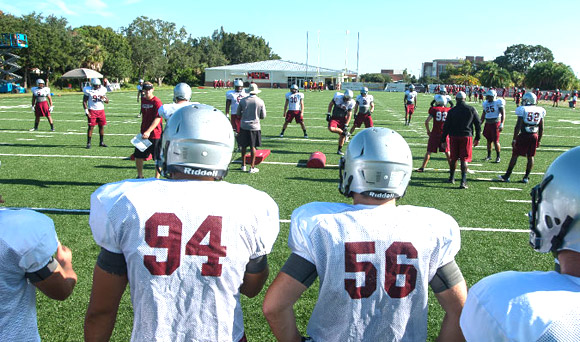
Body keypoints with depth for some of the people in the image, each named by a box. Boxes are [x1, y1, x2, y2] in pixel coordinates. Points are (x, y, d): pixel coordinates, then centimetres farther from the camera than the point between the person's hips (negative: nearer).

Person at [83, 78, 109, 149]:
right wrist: (86, 111, -10)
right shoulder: (88, 91, -5)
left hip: (101, 110, 4)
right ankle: (88, 143, 1)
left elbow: (107, 101, 10)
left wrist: (104, 99, -12)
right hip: (92, 111, -4)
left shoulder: (102, 90, 6)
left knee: (102, 126, 7)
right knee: (91, 127, -4)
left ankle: (101, 142, 18)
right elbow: (84, 101, -3)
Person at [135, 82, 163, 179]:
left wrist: (148, 131, -26)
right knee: (138, 156, 10)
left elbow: (157, 119, -19)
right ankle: (140, 176, 26)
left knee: (157, 158, 2)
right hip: (144, 134, 7)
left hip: (155, 134, -7)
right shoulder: (143, 100, 10)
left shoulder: (157, 102, -12)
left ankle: (157, 178, 14)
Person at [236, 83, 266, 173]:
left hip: (244, 126, 1)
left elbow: (238, 113, 5)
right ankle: (252, 167, 8)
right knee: (253, 147, 5)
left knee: (244, 146, 13)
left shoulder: (243, 101, -5)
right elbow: (263, 116, 0)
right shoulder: (260, 102, -7)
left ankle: (243, 165, 21)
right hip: (254, 126, -1)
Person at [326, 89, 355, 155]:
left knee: (342, 135, -2)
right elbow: (331, 104, 3)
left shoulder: (351, 103, -12)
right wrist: (328, 114, -2)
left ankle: (339, 150, 14)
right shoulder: (337, 97, -14)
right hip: (334, 117, -1)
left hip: (343, 118, 1)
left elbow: (349, 115, -8)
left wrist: (346, 125, -13)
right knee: (331, 128, -29)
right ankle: (345, 133, -11)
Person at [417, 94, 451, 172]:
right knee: (447, 152, 13)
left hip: (435, 134, -2)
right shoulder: (448, 110, 2)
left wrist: (428, 131, 2)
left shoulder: (434, 109, -6)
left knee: (429, 152, 5)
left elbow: (427, 121, -11)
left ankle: (422, 167, 6)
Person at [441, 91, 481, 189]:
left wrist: (443, 140, 6)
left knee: (453, 158, 15)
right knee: (464, 159, -1)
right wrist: (477, 138, 16)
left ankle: (452, 178, 28)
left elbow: (446, 126, 0)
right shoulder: (471, 109, 0)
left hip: (454, 137, 1)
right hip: (466, 136, -1)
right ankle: (463, 181, -9)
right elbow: (478, 124, 5)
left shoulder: (452, 111, -1)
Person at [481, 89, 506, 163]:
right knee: (489, 140, 12)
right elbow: (483, 115, 22)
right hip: (488, 123, 6)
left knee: (495, 141, -6)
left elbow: (503, 113, -10)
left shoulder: (498, 102, -8)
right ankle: (489, 156, 22)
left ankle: (498, 157, 5)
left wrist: (502, 124, -19)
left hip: (495, 123, -6)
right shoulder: (485, 103, 12)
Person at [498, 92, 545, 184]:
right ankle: (526, 177, 14)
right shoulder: (540, 111, 7)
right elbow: (541, 128, 10)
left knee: (515, 155, 3)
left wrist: (514, 139, -7)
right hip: (534, 136, 4)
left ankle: (507, 176, 8)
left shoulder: (523, 109, -8)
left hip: (524, 135, -4)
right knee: (530, 157, 10)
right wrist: (539, 140, 18)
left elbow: (518, 126, -11)